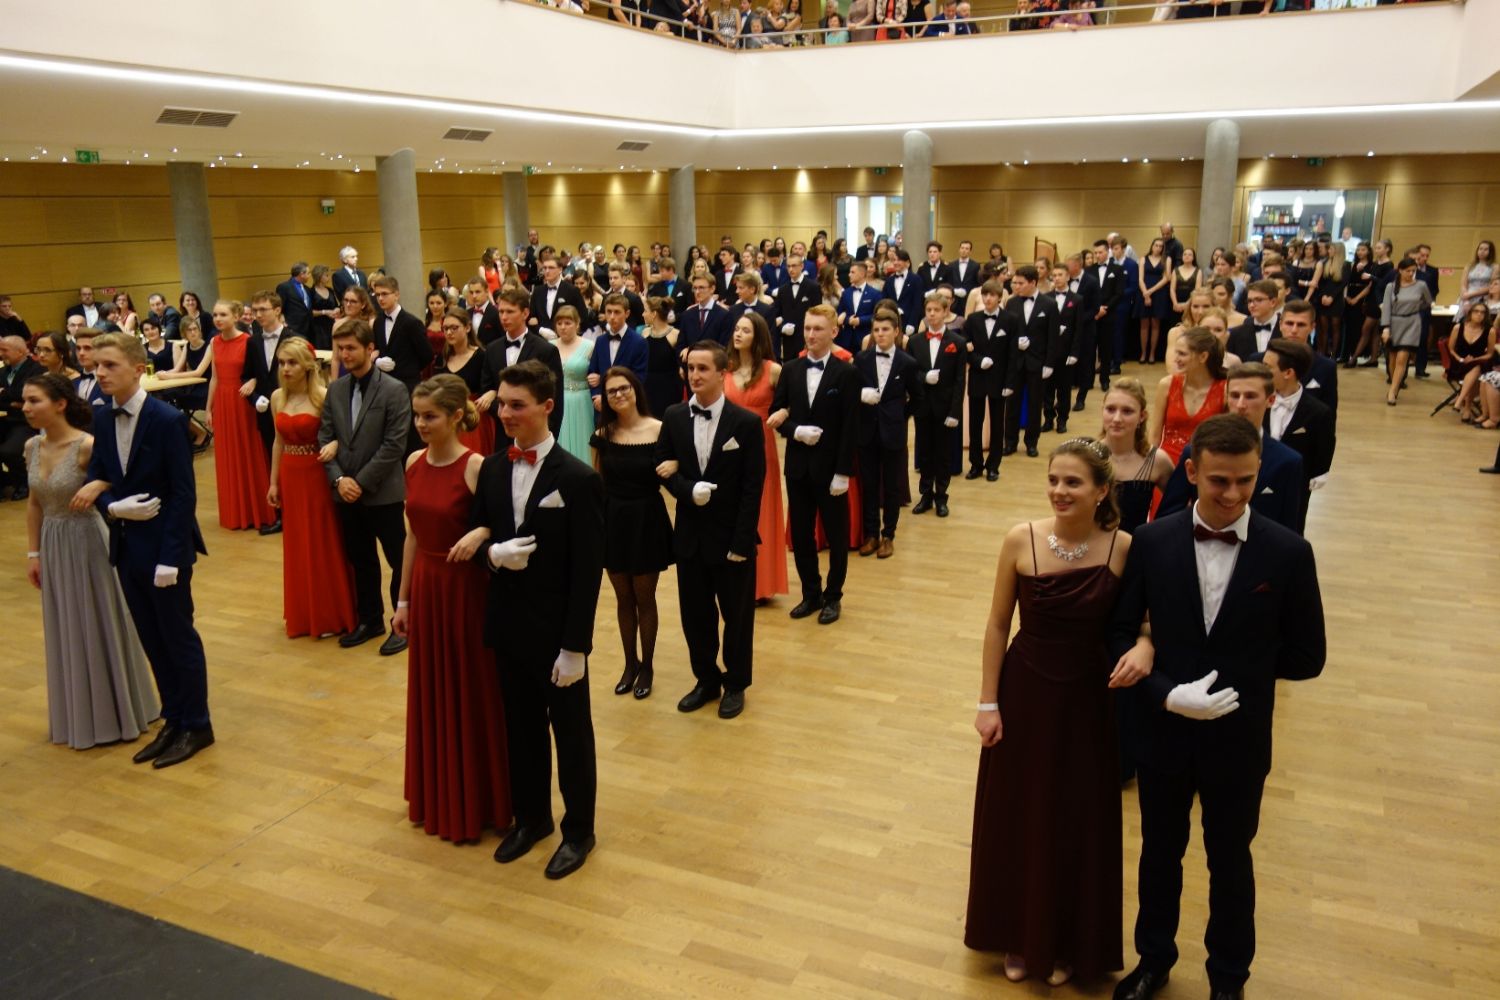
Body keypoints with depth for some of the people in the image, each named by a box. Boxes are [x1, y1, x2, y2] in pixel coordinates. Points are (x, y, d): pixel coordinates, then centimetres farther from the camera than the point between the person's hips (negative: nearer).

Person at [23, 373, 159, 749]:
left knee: (99, 628, 6)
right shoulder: (32, 447, 1)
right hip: (53, 546, 6)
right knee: (65, 633, 15)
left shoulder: (87, 447, -19)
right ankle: (78, 716, 32)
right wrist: (33, 553, 9)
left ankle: (115, 715, 23)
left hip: (87, 542, -6)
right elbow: (34, 504, 9)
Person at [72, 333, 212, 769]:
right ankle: (173, 721, 28)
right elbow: (97, 479, 7)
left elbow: (184, 493, -16)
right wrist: (114, 506, -15)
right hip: (126, 546, 6)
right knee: (151, 640, 15)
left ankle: (197, 725, 20)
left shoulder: (167, 420, -16)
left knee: (178, 636, 5)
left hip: (164, 546, -6)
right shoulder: (101, 418, 3)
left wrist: (170, 556, -18)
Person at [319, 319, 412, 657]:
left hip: (383, 492, -5)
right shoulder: (335, 389, 6)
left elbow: (394, 445, -14)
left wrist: (362, 482, -15)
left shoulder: (394, 390, -11)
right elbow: (325, 438, 6)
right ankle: (370, 620, 30)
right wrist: (338, 479, -8)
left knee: (399, 560, 4)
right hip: (345, 491, 6)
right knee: (360, 561, 16)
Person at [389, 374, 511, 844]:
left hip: (465, 590, -6)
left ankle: (475, 806, 22)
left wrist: (481, 532, -36)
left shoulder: (475, 467, -16)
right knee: (430, 695, 17)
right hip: (425, 589, 7)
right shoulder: (414, 463, 3)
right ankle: (435, 798, 34)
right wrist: (403, 599, 13)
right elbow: (413, 535, 10)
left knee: (471, 697, 6)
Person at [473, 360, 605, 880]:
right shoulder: (492, 469, 2)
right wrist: (492, 553, -14)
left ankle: (579, 829, 30)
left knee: (571, 730, 12)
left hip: (557, 632, -5)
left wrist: (575, 647, -16)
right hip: (507, 625, 5)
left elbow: (587, 571, -15)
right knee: (521, 726, 19)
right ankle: (531, 816, 39)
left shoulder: (578, 479, -16)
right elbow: (479, 535, 11)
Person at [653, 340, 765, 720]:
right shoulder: (674, 417, 0)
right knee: (695, 614, 14)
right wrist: (689, 490, -16)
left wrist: (741, 542, -14)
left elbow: (752, 488, -12)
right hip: (689, 535, 4)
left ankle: (735, 684, 30)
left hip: (731, 537, -3)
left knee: (736, 616, 11)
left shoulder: (746, 422, -12)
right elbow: (664, 468, 5)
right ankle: (706, 680, 33)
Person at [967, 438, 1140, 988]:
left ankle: (1068, 943, 38)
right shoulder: (1020, 540, -12)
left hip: (1089, 701, 0)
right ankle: (1018, 936, 38)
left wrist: (1143, 650, -24)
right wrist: (988, 703, -3)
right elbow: (997, 625, -4)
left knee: (1079, 826, 14)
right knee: (1016, 820, 14)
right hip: (1024, 695, 0)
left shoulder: (1125, 547, -13)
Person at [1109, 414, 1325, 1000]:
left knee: (1230, 861, 20)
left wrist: (1238, 669, -8)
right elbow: (1120, 635, -7)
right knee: (1160, 853, 21)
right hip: (1165, 732, 1)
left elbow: (1306, 658, -5)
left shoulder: (1288, 553, -14)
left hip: (1238, 741, -1)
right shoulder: (1152, 542, -11)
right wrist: (1168, 693, -20)